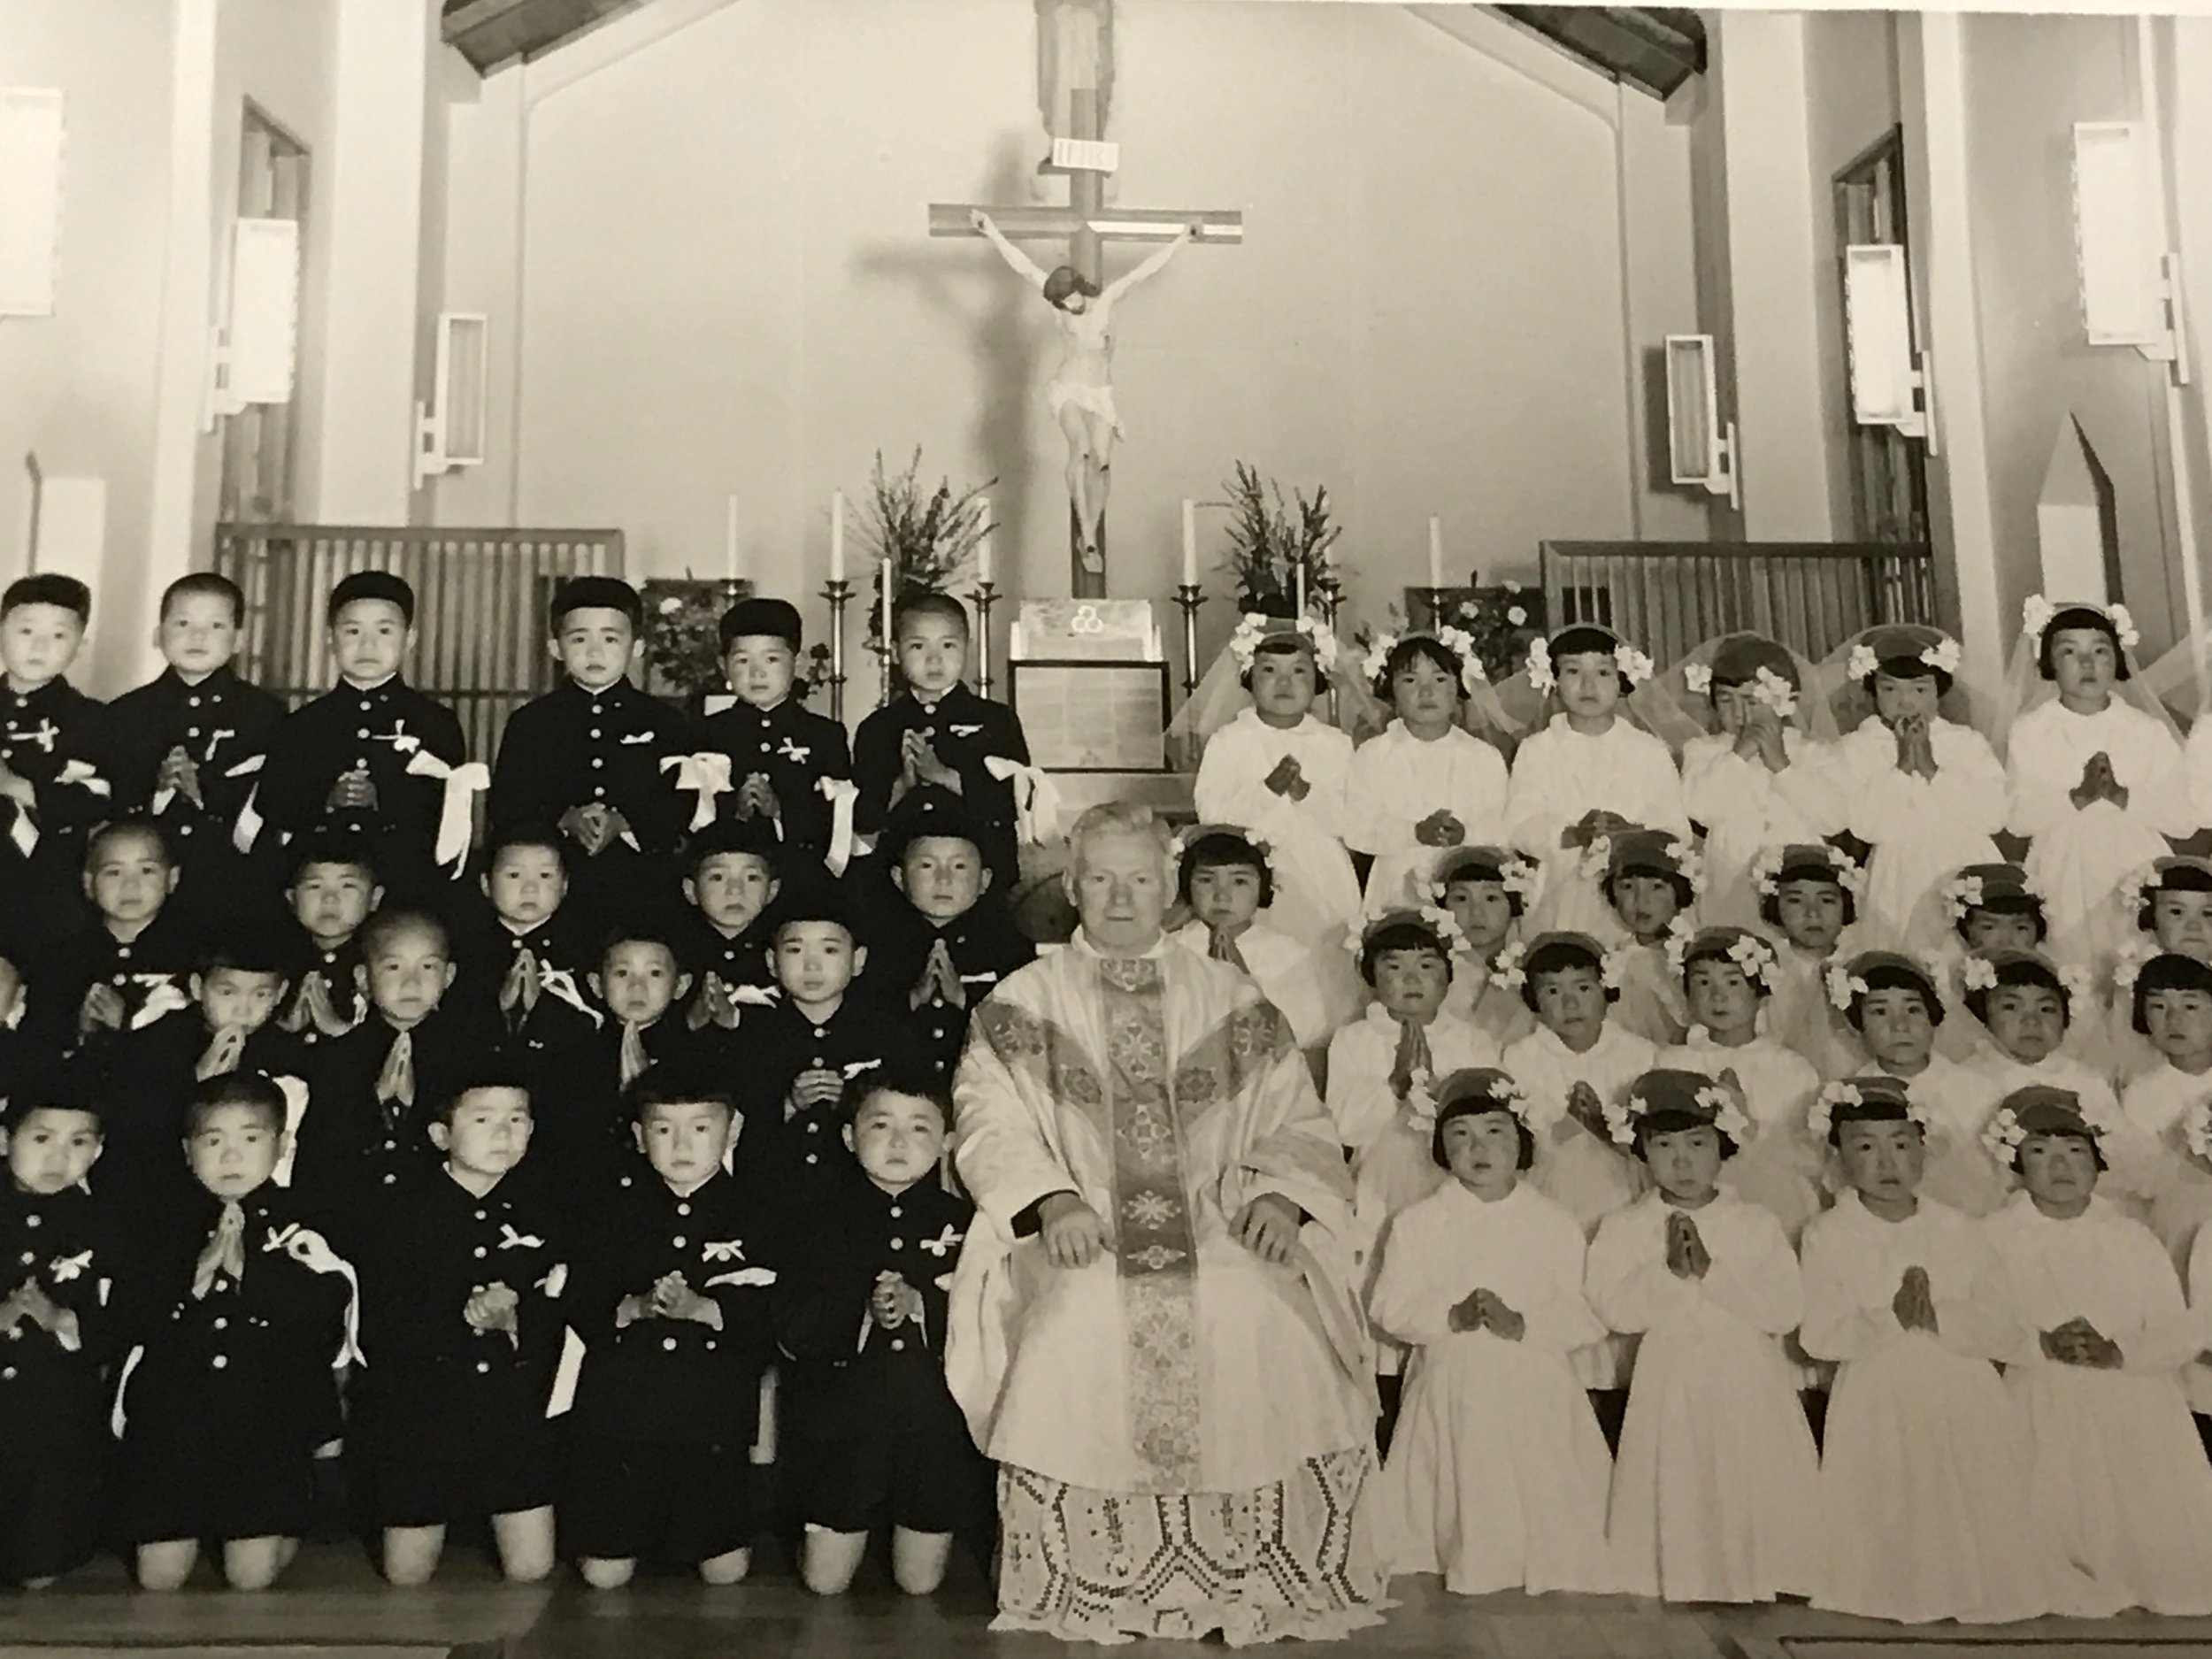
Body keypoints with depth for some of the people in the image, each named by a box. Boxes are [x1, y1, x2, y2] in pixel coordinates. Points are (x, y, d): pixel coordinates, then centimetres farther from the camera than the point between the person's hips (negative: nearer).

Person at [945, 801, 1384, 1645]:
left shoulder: (1230, 999, 17)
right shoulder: (1023, 1002, 13)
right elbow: (987, 1119, 1)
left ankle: (1258, 1589, -13)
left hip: (1220, 1238, 1)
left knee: (1268, 1329, -30)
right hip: (1082, 1245, -1)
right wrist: (1051, 1198, -16)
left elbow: (1295, 1121, 14)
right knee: (1081, 1326, -33)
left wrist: (1277, 1194, -7)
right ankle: (1087, 1590, -15)